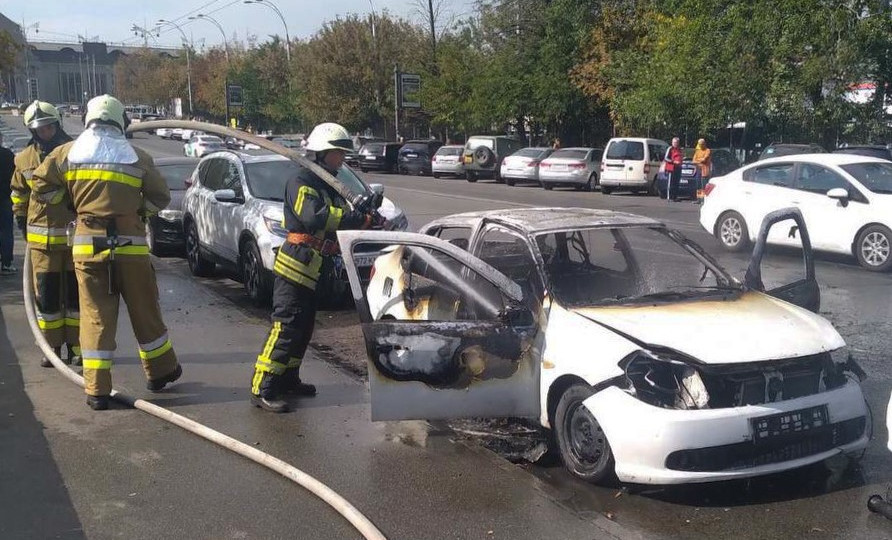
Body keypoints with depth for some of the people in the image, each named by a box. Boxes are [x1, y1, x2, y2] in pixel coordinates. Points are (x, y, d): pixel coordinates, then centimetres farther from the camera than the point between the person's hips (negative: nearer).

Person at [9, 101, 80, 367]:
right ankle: (53, 348, 15)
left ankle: (75, 347, 15)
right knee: (46, 295, 4)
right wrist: (21, 220, 15)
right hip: (41, 237, 2)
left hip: (75, 235, -1)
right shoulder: (24, 159, 5)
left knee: (75, 293, 5)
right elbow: (19, 192, 20)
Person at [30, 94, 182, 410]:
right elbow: (160, 198, 7)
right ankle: (160, 372, 29)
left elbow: (41, 186, 9)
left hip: (87, 245, 1)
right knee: (145, 312, 13)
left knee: (95, 316, 5)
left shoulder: (68, 152, 4)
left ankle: (97, 390, 3)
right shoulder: (137, 157, 2)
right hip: (130, 244, 0)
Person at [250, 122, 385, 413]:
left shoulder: (327, 186, 18)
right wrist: (360, 217, -32)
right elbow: (313, 216, -31)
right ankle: (262, 390, -10)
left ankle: (288, 378, 28)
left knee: (303, 328, 16)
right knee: (286, 328, -12)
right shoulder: (302, 181, -13)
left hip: (311, 271, 10)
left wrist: (364, 211, -7)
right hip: (295, 267, -10)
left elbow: (343, 220, 14)